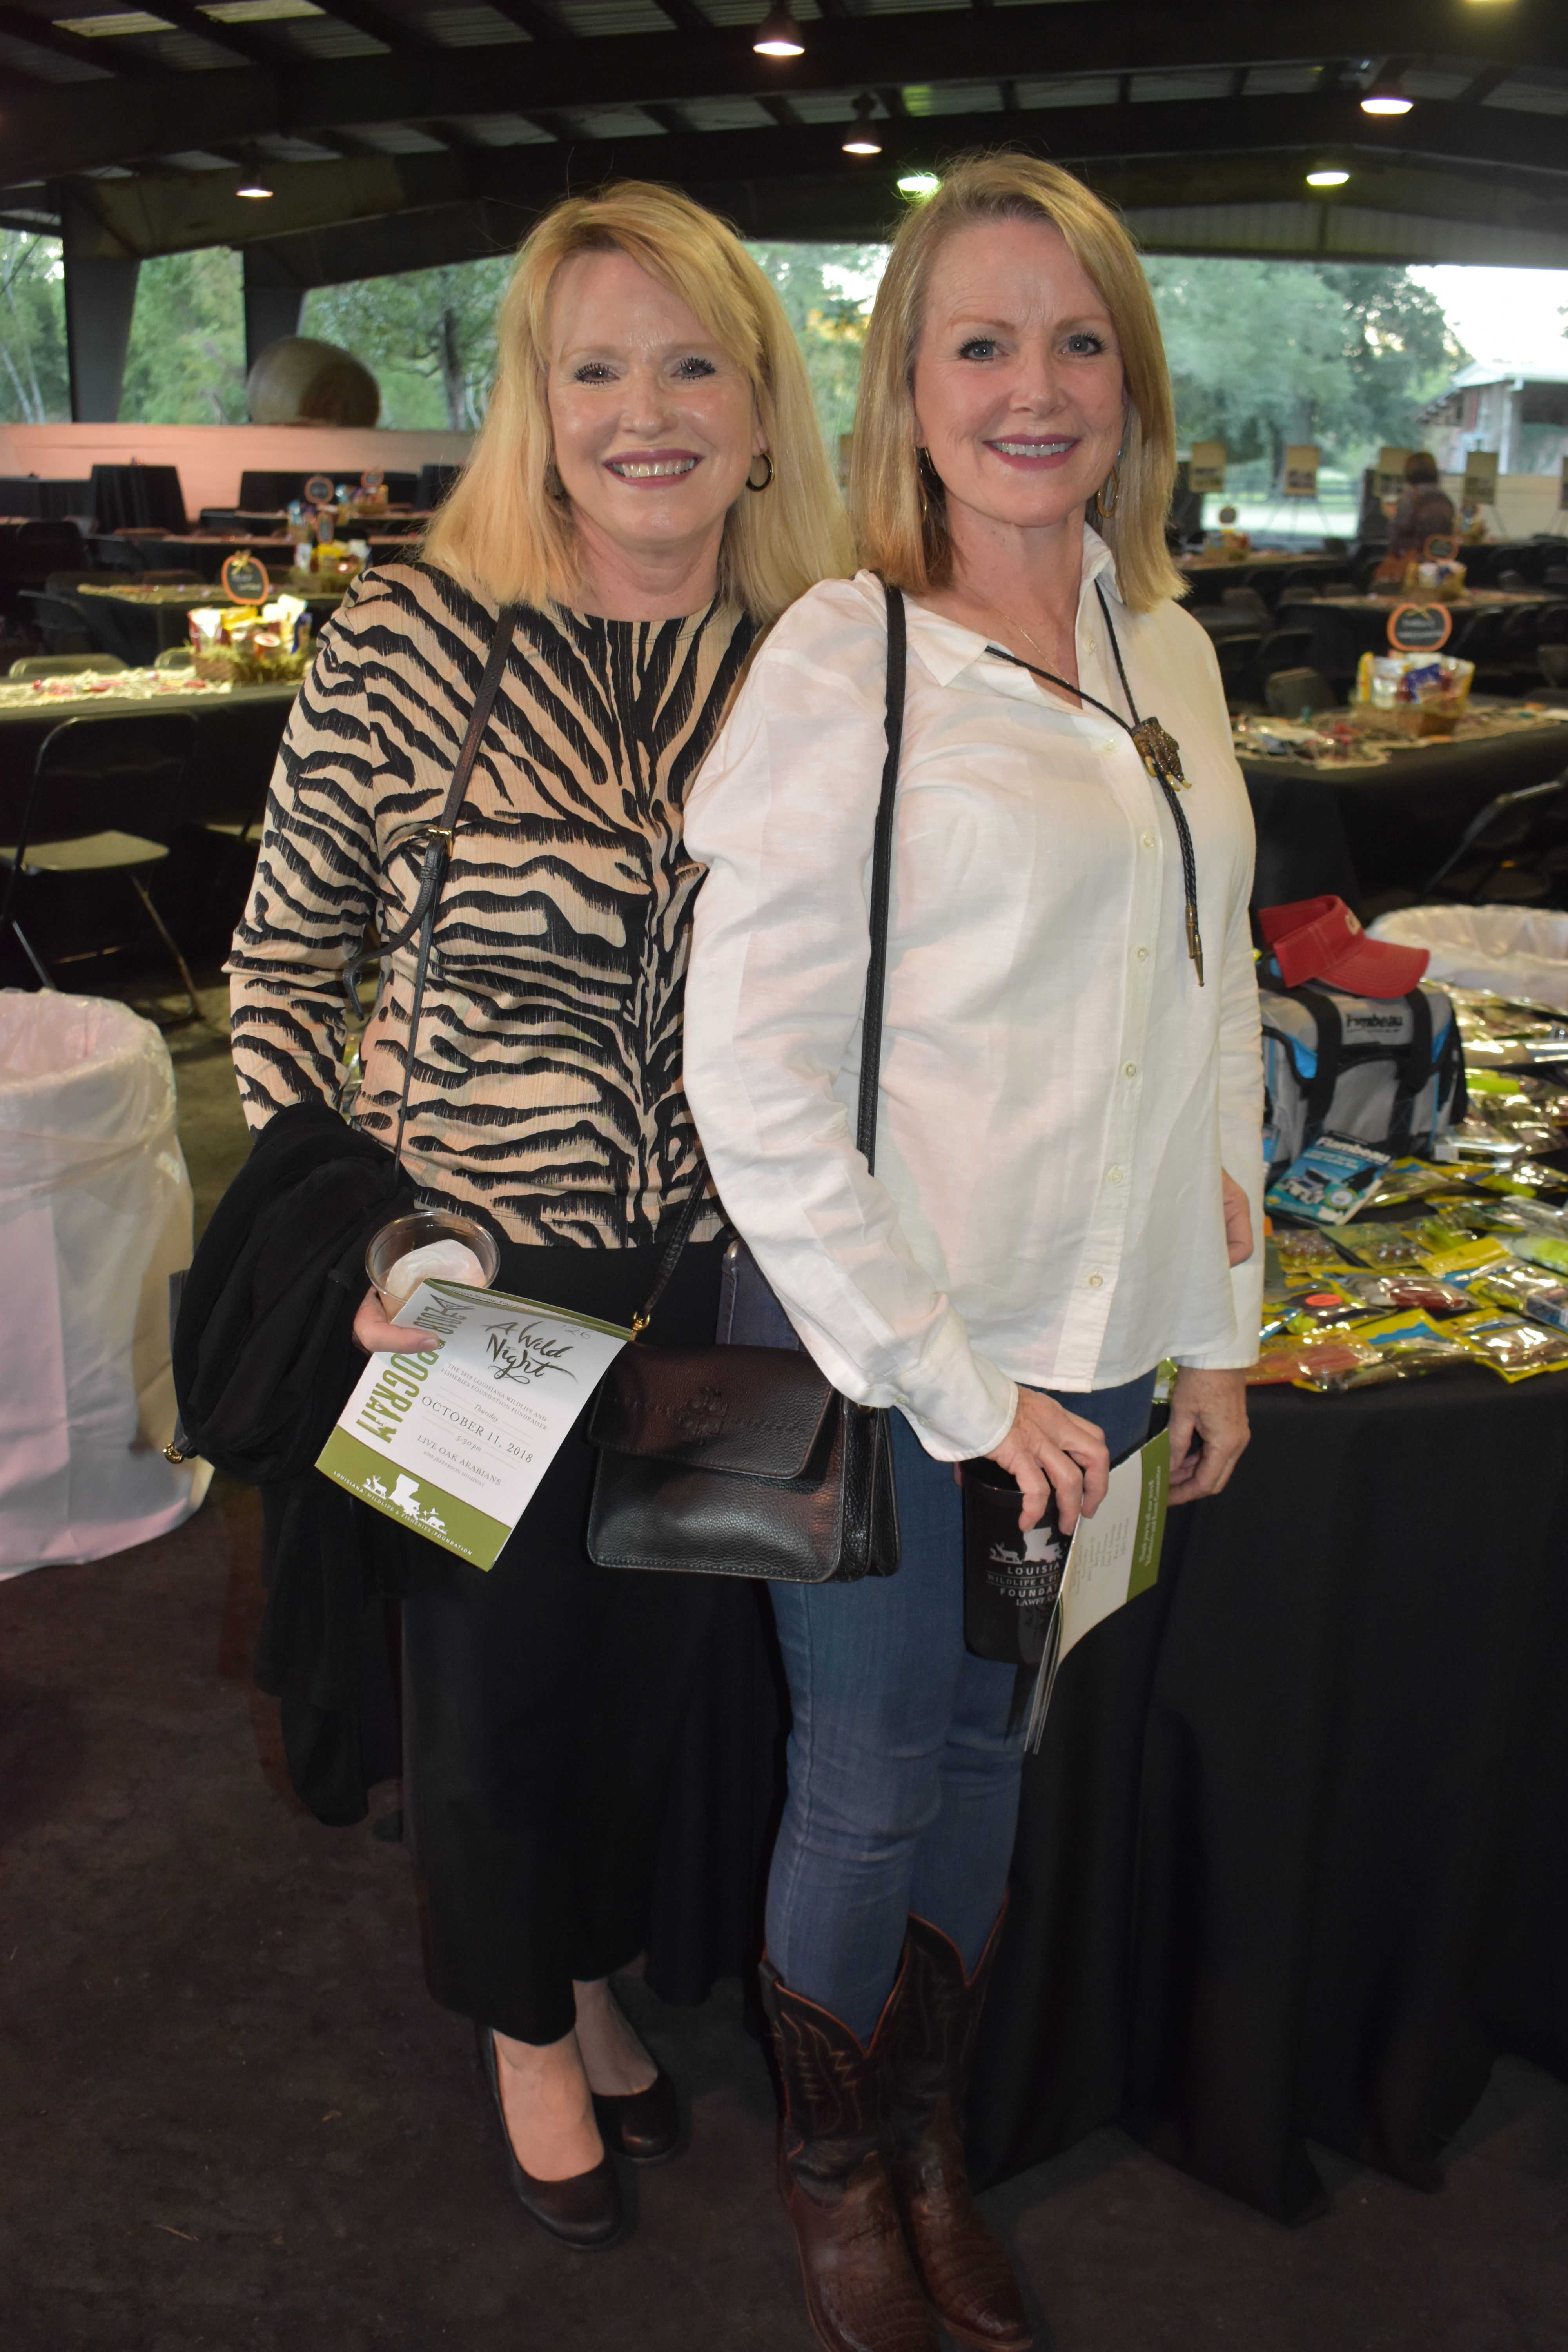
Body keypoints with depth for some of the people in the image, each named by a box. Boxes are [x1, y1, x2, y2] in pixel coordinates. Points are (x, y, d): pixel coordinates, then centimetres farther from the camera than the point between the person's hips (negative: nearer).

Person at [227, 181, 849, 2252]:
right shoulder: (414, 631, -13)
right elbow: (284, 954, -5)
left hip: (721, 1286, 4)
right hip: (475, 1282, -3)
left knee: (658, 1660, 21)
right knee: (495, 1673, 16)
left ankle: (596, 1973, 51)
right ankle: (525, 2027, 46)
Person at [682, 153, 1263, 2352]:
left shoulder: (1166, 648, 6)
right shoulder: (838, 661, -12)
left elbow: (1212, 999, 12)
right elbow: (751, 1080, -15)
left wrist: (1220, 1322, 10)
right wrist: (953, 1380, -14)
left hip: (1093, 1341, 5)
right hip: (877, 1344, -5)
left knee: (990, 1752, 19)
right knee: (868, 1790, 10)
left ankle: (933, 2137, 43)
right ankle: (832, 2171, 38)